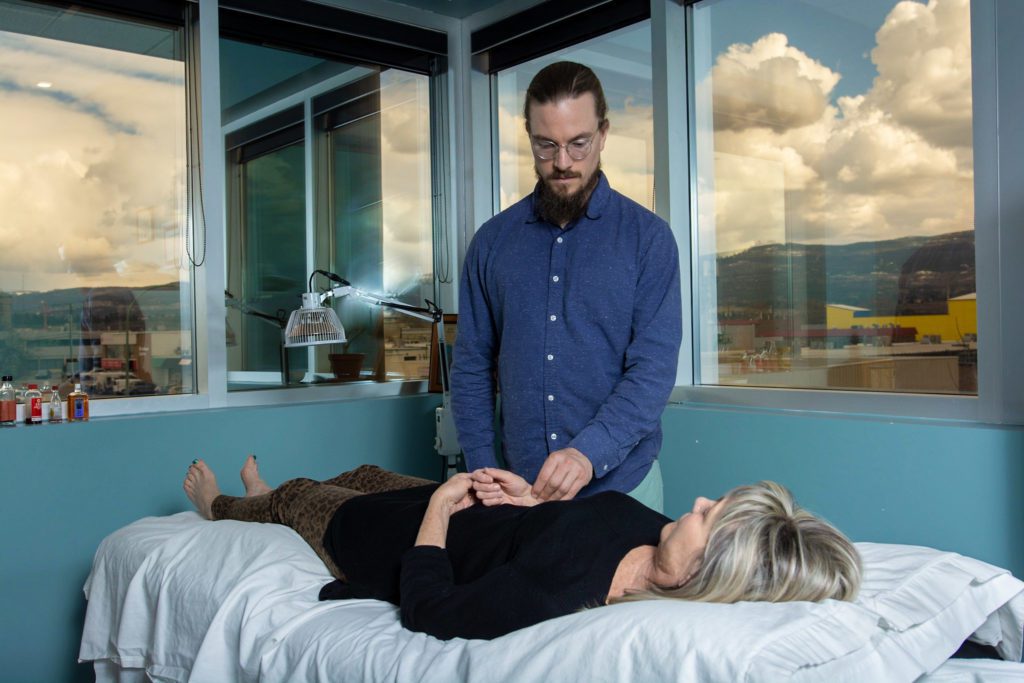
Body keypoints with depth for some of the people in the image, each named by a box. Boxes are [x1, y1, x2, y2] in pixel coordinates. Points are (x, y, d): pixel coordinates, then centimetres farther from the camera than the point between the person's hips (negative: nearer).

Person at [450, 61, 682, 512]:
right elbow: (471, 367, 5)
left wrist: (589, 452, -26)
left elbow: (654, 368, -12)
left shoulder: (648, 237, -4)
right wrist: (483, 472, -5)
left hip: (622, 485, -2)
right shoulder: (492, 241, 3)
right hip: (521, 489, 2)